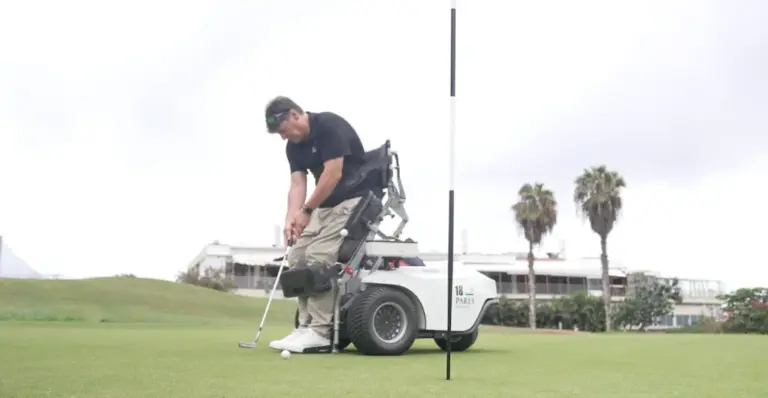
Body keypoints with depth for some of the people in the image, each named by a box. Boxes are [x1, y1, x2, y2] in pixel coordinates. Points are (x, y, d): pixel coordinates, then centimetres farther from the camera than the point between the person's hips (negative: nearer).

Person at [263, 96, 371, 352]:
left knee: (319, 258, -21)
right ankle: (306, 326, 4)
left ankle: (320, 331, -15)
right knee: (297, 258, 0)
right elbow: (297, 184, -2)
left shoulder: (330, 125, -19)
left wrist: (306, 211, -17)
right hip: (325, 204, 9)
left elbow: (333, 174, -23)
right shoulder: (293, 146, 6)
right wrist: (290, 219, -19)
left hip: (355, 199, -9)